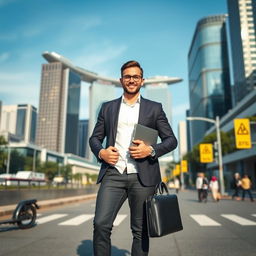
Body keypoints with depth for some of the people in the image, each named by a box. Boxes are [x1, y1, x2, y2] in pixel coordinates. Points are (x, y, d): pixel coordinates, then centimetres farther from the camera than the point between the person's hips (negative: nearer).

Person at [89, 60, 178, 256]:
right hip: (113, 174, 1)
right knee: (101, 224, -8)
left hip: (142, 177, -1)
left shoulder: (154, 108, 10)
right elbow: (95, 137, 16)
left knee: (140, 230, 8)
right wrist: (101, 152, -6)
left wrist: (151, 150, -12)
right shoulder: (108, 107, 15)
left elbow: (171, 140, 7)